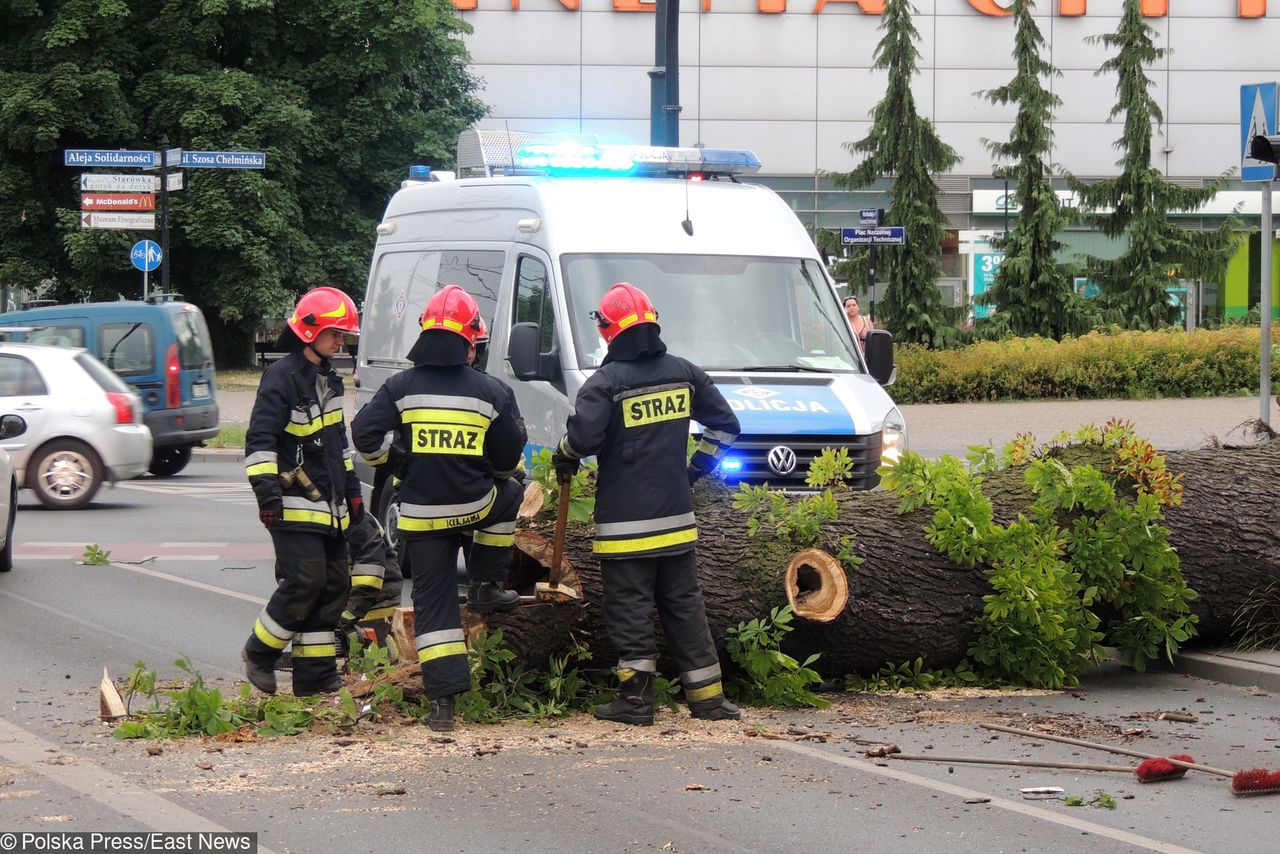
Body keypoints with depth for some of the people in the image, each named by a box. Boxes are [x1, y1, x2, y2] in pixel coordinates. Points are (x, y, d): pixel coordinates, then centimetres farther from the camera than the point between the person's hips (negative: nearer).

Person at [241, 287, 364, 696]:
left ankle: (317, 675, 10)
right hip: (295, 507, -9)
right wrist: (267, 492, -23)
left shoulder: (328, 379, 19)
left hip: (329, 505, 9)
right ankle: (259, 653, 3)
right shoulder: (282, 378, -11)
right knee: (304, 581, -16)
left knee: (332, 585, 6)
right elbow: (259, 439, -16)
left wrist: (351, 490, 27)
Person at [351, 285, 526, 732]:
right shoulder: (491, 392, -3)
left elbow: (364, 433, -6)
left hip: (420, 515, 1)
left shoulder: (401, 387, -3)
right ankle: (484, 587, 31)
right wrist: (510, 475, 28)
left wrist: (383, 459, 16)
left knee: (433, 603, 5)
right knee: (508, 494, 34)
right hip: (475, 505, -1)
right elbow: (509, 459, 4)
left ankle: (443, 699, -1)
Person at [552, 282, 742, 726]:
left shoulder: (606, 382, -11)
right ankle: (709, 698, 12)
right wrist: (696, 468, 22)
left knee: (630, 608, 1)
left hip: (624, 522, -5)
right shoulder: (683, 373, 7)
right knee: (684, 606, 11)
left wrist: (564, 458, 0)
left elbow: (584, 436, -22)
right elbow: (725, 424, 13)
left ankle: (635, 697, -2)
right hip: (677, 518, 5)